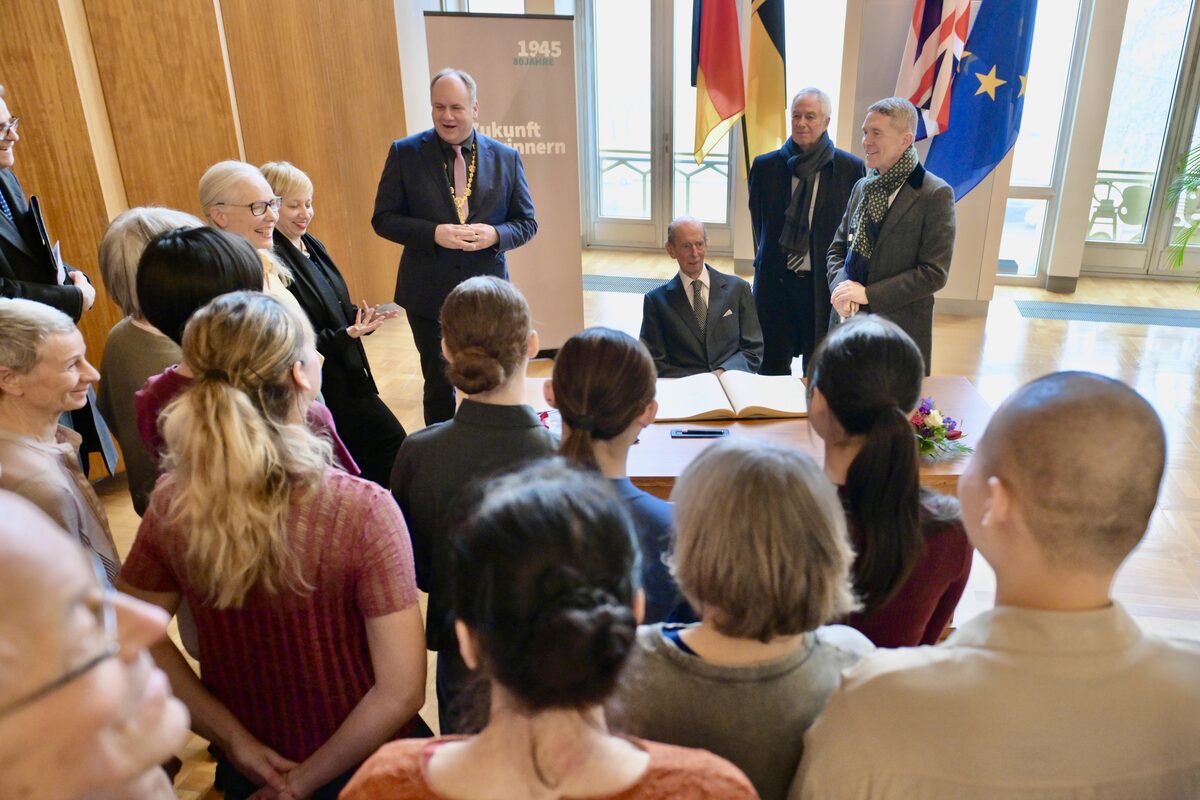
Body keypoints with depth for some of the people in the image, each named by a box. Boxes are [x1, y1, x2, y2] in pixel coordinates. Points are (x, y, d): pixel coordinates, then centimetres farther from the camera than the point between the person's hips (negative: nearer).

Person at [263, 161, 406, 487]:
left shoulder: (311, 245, 8)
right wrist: (348, 335, -27)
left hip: (347, 373, 8)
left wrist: (362, 316, -5)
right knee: (391, 443, 0)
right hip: (325, 384, -8)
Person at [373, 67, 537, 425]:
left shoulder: (506, 158, -1)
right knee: (439, 386, 13)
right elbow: (383, 218, -4)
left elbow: (526, 222, 4)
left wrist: (495, 235, -18)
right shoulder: (405, 153, -5)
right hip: (429, 294, -1)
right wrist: (434, 234, -21)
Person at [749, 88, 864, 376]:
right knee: (773, 368, 9)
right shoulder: (765, 166, 2)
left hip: (826, 286, -1)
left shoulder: (851, 168, -3)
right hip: (775, 281, 2)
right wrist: (766, 262, 10)